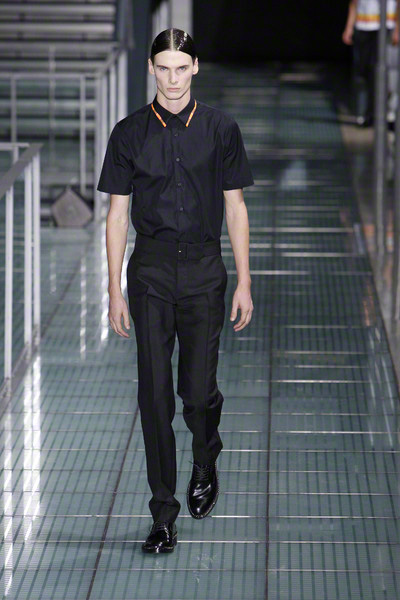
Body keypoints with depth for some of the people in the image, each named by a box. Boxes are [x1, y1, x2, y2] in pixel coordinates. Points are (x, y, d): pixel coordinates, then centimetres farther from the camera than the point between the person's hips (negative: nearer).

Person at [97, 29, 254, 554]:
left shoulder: (220, 129, 3)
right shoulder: (130, 133, 2)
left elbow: (235, 207, 6)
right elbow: (118, 212, 5)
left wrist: (244, 282, 1)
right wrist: (115, 289, 1)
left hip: (204, 268, 0)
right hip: (151, 269, 0)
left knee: (198, 389, -1)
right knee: (155, 392, -3)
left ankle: (206, 466, 33)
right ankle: (164, 515, 4)